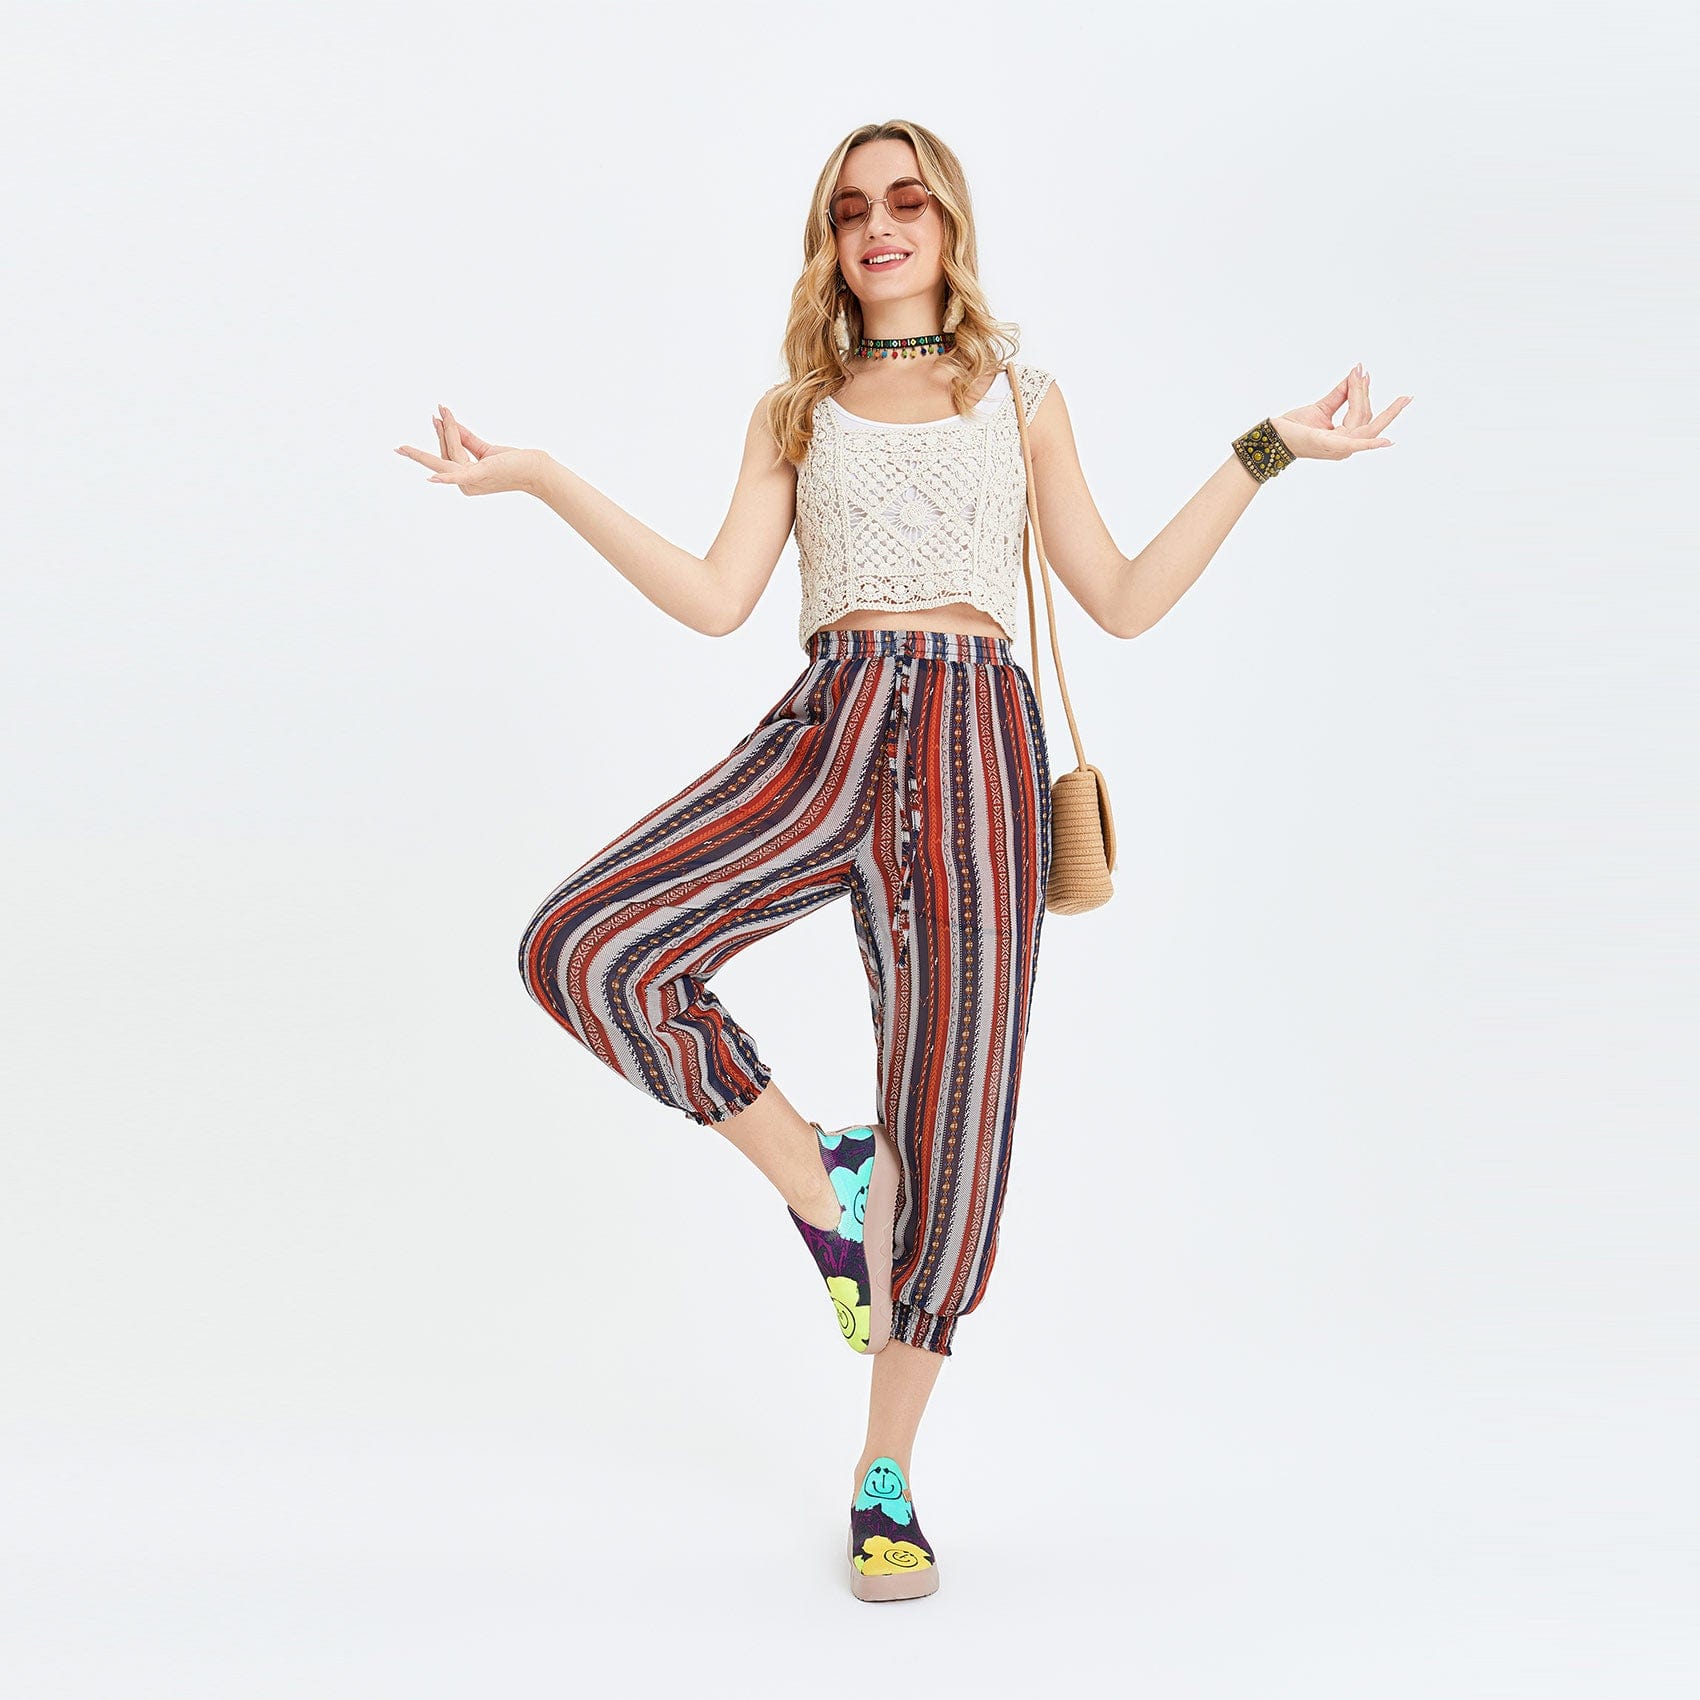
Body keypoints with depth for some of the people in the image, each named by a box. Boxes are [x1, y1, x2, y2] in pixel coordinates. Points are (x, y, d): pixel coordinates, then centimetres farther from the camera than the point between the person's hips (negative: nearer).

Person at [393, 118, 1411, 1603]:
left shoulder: (1021, 399, 18)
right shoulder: (797, 412, 19)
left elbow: (1127, 601, 13)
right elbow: (717, 601, 5)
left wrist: (1269, 453, 10)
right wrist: (544, 480, 1)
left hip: (974, 737, -1)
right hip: (829, 726, 1)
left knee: (952, 1112, -3)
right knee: (584, 946, -22)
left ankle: (888, 1474, 15)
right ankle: (818, 1180, 0)